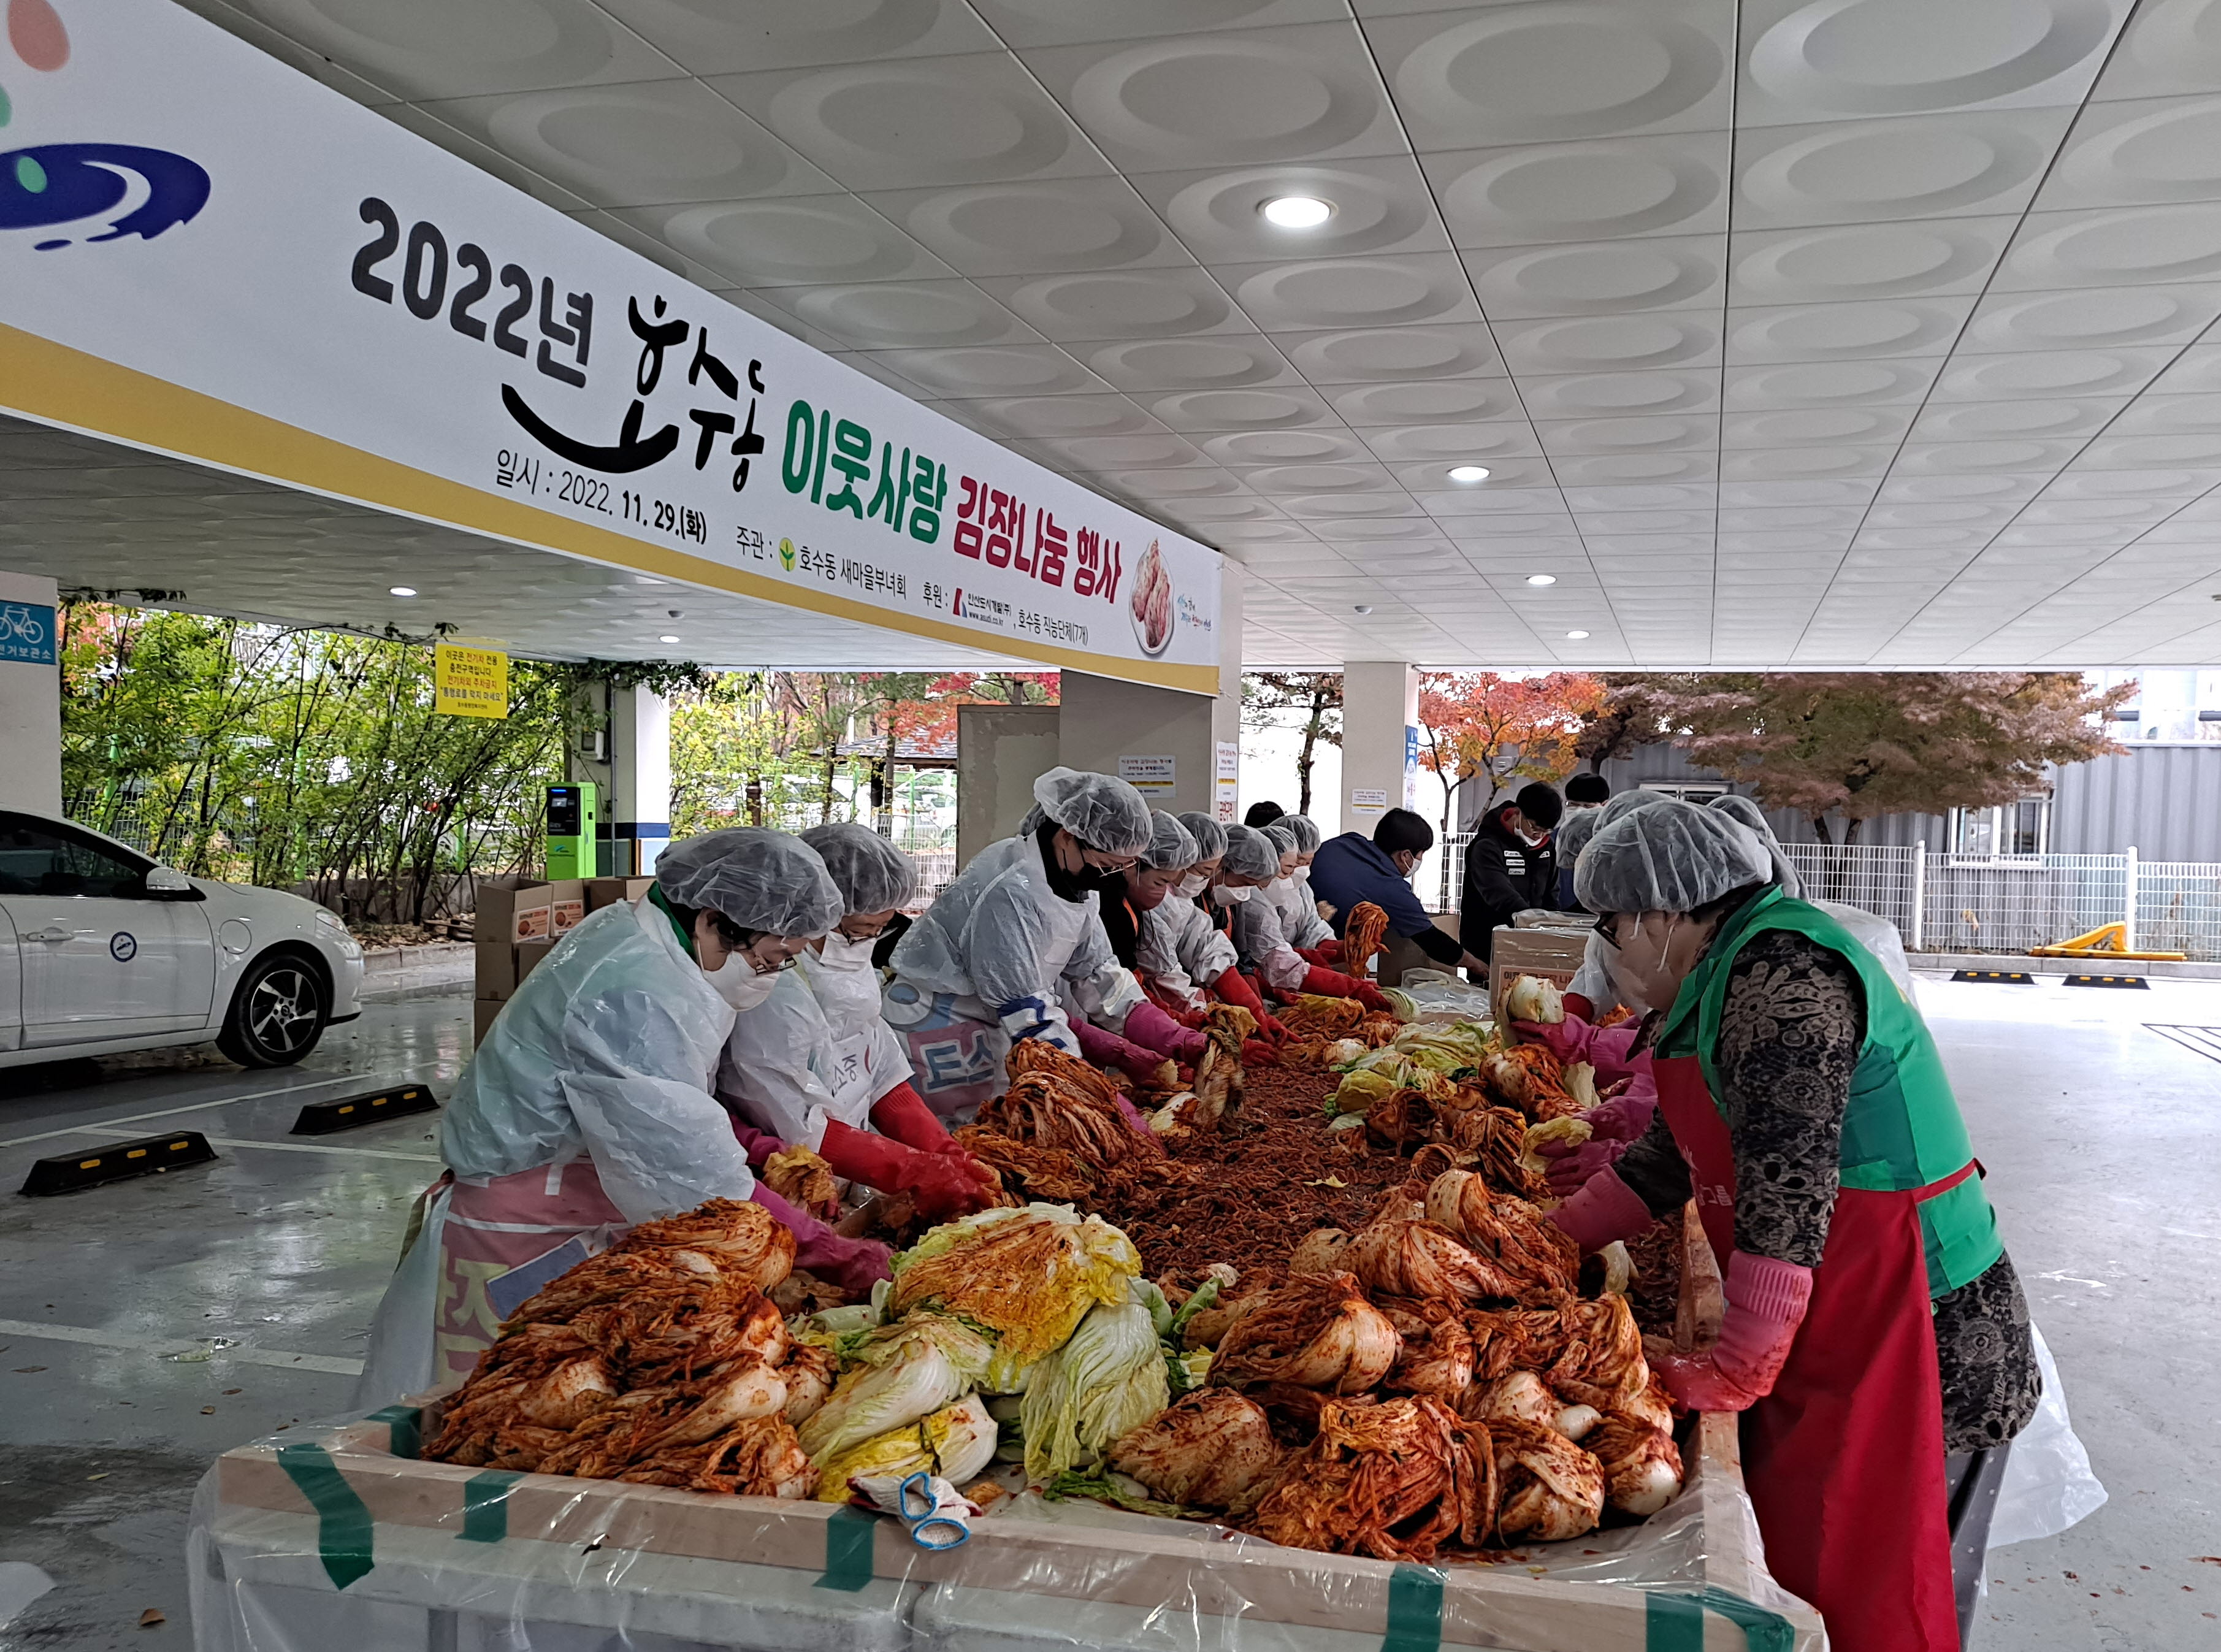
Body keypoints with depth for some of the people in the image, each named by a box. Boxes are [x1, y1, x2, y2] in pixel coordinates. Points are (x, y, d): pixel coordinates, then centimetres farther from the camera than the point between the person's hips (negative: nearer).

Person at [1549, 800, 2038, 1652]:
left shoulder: (1785, 975, -20)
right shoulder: (1729, 977, 12)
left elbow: (1788, 1188, -25)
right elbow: (1673, 1156, 21)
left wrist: (1733, 1373, -19)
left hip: (1912, 1345, -9)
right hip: (1834, 1351, 9)